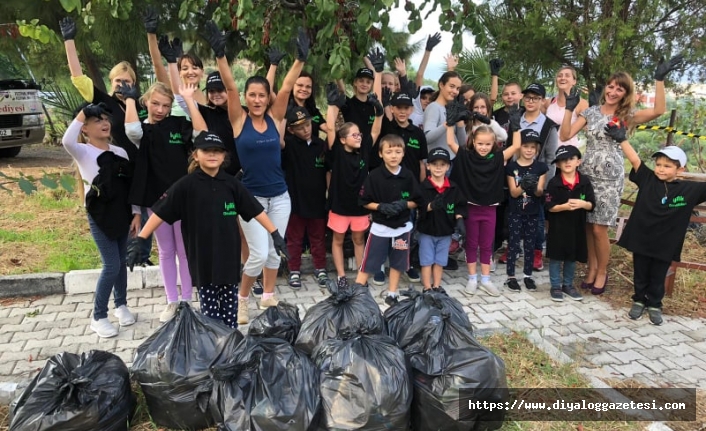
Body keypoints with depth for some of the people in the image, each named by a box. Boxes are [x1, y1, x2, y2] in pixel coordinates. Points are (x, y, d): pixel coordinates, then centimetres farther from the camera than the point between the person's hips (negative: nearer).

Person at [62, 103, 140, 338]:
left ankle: (121, 305, 33)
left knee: (121, 263, 13)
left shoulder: (120, 152, 7)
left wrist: (136, 213, 4)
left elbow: (131, 185, 9)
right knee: (111, 266, -7)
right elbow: (67, 141, -32)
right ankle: (98, 317, 9)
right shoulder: (83, 152, -7)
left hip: (122, 213, 5)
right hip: (99, 215, -5)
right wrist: (83, 111, -25)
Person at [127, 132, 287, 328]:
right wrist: (139, 240, -13)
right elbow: (159, 213, -8)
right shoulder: (186, 185, -7)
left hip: (229, 256, 2)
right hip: (203, 258, -2)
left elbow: (256, 210, 3)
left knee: (230, 308, 12)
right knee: (209, 308, 8)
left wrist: (275, 234, 1)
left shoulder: (231, 183, 0)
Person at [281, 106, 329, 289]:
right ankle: (294, 271, 24)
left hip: (317, 200, 2)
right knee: (294, 238, 10)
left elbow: (327, 171, 8)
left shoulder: (321, 145, 1)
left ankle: (320, 269, 29)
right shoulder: (289, 144, -7)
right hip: (295, 199, -2)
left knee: (318, 238, 14)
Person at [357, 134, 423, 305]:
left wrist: (404, 205, -16)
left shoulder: (408, 176, -3)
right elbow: (364, 202, -5)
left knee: (397, 263, 14)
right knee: (368, 264, 1)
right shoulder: (374, 176, -10)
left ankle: (392, 294, 28)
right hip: (380, 228, -3)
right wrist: (381, 207, -20)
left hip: (402, 227, 3)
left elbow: (417, 201, 3)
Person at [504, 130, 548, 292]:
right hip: (515, 212, -2)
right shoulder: (511, 167, -6)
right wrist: (523, 186, -29)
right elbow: (513, 192, -9)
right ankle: (511, 276, 12)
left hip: (533, 213, 2)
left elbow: (540, 192, -6)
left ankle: (528, 275, 23)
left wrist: (534, 187, -29)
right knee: (513, 244, 3)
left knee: (530, 245, 11)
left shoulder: (541, 167, -2)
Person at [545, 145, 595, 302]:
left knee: (572, 257, 15)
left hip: (577, 226, 3)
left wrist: (582, 204, -22)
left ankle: (568, 285, 31)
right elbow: (550, 207, -11)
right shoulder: (554, 183, -10)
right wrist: (565, 206, -26)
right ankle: (555, 286, 18)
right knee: (556, 257, 5)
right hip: (558, 226, -3)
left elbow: (592, 205, -2)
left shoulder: (585, 181, -3)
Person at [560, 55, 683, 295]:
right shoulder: (591, 112, 7)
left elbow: (659, 110, -18)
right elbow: (565, 136, -1)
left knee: (599, 229, -2)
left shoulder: (627, 116, 0)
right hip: (587, 174, 3)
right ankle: (591, 269, 23)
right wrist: (569, 109, -9)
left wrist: (660, 79, -22)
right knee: (586, 226, 6)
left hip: (610, 178, -3)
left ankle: (602, 273, 18)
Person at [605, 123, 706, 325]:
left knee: (657, 279, 16)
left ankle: (655, 305, 35)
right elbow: (635, 159, -10)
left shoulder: (690, 189, -6)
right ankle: (639, 301, 36)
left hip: (665, 245, 0)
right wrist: (622, 139, -16)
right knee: (640, 276, 17)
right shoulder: (648, 179, -7)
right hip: (641, 240, 0)